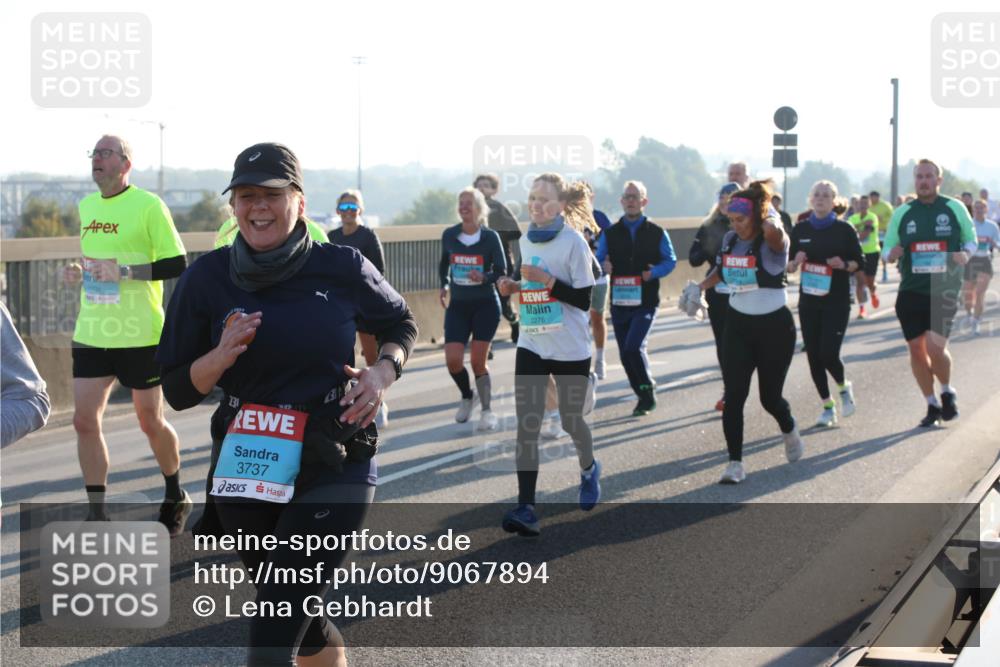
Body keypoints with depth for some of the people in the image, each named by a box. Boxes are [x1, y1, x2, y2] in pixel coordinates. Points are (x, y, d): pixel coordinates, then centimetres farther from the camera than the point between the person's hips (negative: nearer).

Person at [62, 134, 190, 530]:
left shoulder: (148, 205, -10)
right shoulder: (86, 206, 11)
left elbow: (177, 264, -12)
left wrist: (126, 271, -22)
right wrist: (79, 273, 4)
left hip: (139, 335, -6)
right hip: (91, 334, 6)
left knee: (150, 421, 7)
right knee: (84, 420, -3)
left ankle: (176, 497, 31)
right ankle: (97, 517, 5)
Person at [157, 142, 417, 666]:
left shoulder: (341, 267, -6)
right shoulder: (207, 278, -3)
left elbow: (399, 324, 14)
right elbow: (177, 392, 2)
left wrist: (383, 372, -6)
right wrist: (222, 356, -17)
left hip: (334, 469, -3)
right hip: (246, 468, 3)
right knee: (303, 624, 18)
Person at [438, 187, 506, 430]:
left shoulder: (490, 237, -8)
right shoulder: (449, 235, 0)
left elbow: (502, 272, -5)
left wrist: (484, 278, -24)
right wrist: (444, 285, 1)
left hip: (485, 305, -3)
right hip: (457, 305, 3)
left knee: (478, 362, -4)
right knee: (453, 360, -8)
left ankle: (486, 411, 14)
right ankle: (467, 396, 23)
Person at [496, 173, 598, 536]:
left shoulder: (573, 242, -12)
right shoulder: (526, 241, 7)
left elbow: (583, 299, -16)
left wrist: (546, 279, -24)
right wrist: (514, 287, 2)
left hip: (570, 349, -4)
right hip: (531, 345, 4)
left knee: (570, 420, 11)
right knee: (527, 426, -7)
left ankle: (589, 470, 44)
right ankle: (526, 508, -11)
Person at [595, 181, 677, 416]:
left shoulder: (657, 233, 3)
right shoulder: (610, 233, 8)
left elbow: (670, 261, 4)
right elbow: (598, 261, 8)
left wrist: (654, 272, -16)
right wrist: (604, 267, -15)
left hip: (645, 302, -3)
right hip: (619, 302, 4)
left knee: (634, 347, -19)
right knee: (625, 354, 6)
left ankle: (648, 390, -1)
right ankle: (644, 397, 21)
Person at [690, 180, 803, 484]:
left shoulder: (771, 242, -16)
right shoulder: (730, 240, 2)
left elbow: (774, 231, -43)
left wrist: (768, 214, -23)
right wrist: (702, 285, 10)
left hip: (774, 325, -4)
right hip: (738, 325, 4)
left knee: (770, 397, 7)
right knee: (734, 395, -8)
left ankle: (789, 430, 42)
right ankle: (735, 463, -3)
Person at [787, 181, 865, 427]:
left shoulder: (844, 229, -2)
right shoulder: (800, 230, 6)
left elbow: (860, 262, 2)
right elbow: (789, 266, 12)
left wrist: (844, 264, -17)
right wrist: (796, 262, -9)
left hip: (837, 301, -3)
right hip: (809, 300, 3)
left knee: (828, 354, -13)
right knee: (813, 356, 2)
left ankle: (844, 387, 19)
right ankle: (828, 406, 17)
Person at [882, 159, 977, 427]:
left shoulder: (955, 208, 2)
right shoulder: (902, 213, 6)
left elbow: (971, 239, 11)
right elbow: (887, 248, 10)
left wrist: (966, 254, -11)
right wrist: (891, 254, -14)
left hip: (944, 290, -3)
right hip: (911, 291, 3)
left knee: (935, 347, -15)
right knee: (916, 349, 4)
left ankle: (947, 391, 14)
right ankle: (932, 405, 21)